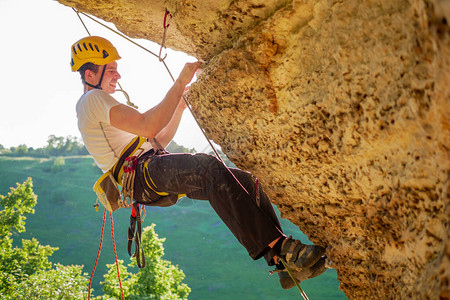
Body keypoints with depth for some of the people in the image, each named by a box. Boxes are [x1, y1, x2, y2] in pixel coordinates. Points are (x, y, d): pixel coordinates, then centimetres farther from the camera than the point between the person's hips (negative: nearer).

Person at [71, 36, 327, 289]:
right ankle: (278, 246, -43)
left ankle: (285, 263, -12)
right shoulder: (92, 100, -2)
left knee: (246, 180, -6)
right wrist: (180, 84, -13)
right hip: (141, 176, -9)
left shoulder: (102, 103, 31)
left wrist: (180, 108, 17)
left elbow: (157, 142, 28)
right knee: (208, 166, -37)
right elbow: (148, 127, -18)